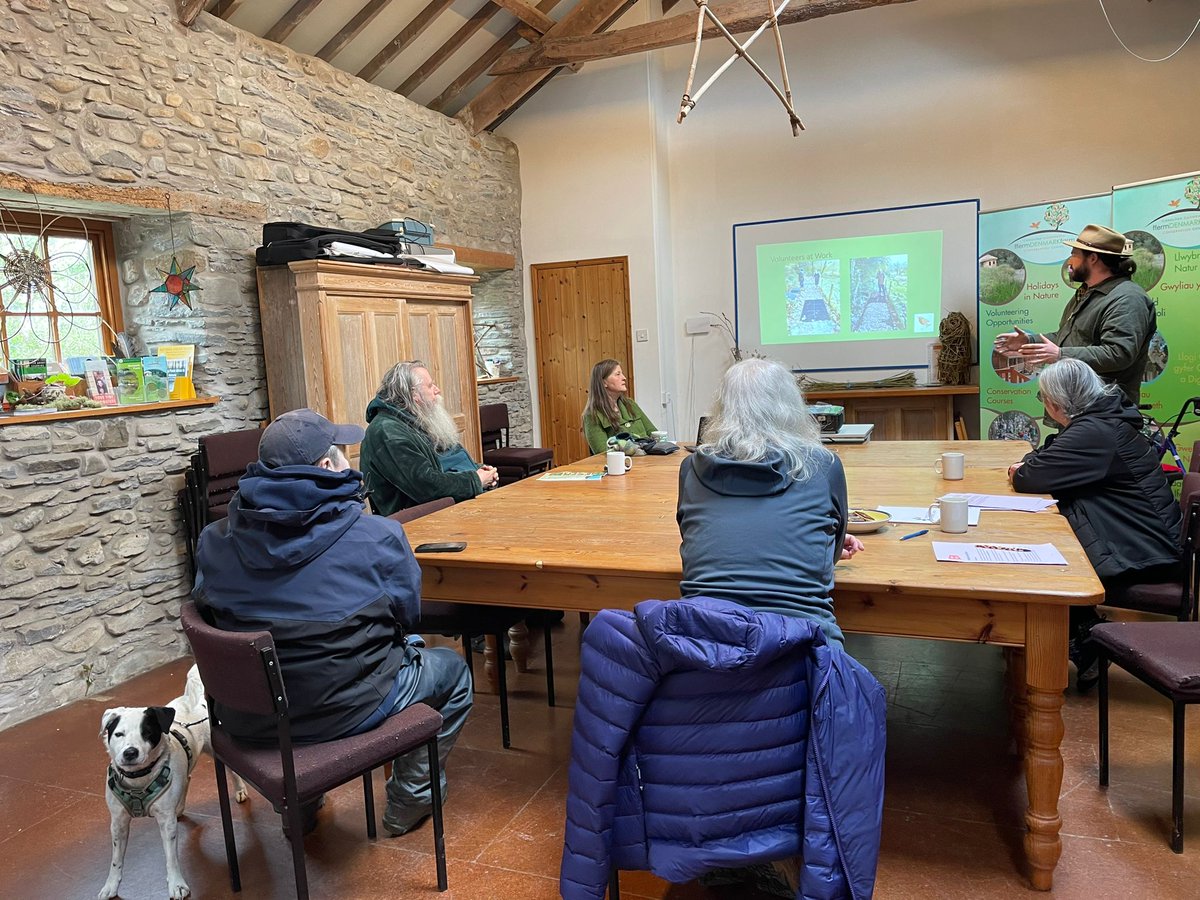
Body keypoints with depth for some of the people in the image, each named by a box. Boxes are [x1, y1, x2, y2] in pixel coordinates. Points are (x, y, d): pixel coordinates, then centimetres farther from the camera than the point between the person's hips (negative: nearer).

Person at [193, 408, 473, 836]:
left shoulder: (214, 542, -7)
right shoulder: (378, 536, -18)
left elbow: (208, 613, 8)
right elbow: (407, 615, -5)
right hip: (346, 711, -5)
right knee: (452, 670, 22)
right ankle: (408, 802, 34)